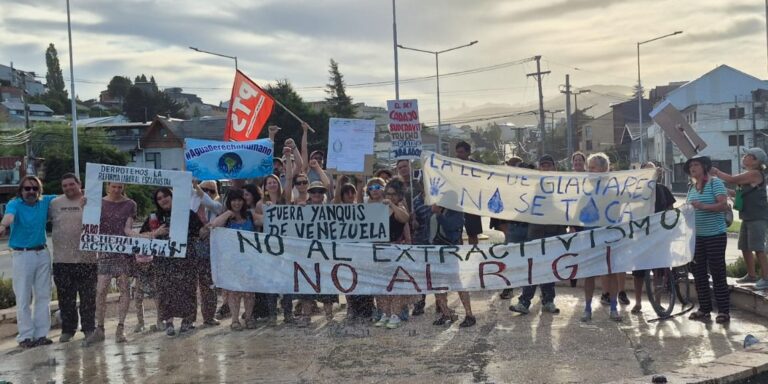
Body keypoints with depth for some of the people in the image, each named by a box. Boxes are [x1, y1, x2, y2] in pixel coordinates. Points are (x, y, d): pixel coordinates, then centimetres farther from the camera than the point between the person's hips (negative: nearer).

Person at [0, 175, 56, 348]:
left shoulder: (45, 202, 6)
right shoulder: (15, 204, -9)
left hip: (42, 253, 5)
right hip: (22, 255, -5)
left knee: (43, 296, 8)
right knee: (23, 298, -4)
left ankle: (41, 334, 16)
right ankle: (25, 336, 3)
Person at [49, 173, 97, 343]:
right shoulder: (54, 204, 9)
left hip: (86, 258, -3)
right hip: (62, 259, 3)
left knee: (88, 296, 4)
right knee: (65, 297, 8)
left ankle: (89, 328, 15)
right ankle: (68, 329, 19)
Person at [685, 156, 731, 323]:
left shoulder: (715, 182, -7)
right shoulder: (691, 187, 12)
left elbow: (724, 205, -17)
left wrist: (703, 206, -28)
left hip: (715, 235, -7)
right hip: (696, 236, 7)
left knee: (717, 273, -4)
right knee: (699, 273, 8)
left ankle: (724, 311, 3)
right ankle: (704, 309, 16)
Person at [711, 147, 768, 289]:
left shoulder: (755, 173, -14)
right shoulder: (748, 175, 17)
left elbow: (732, 180, -19)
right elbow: (741, 193, 19)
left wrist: (716, 172, -6)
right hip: (748, 218, 10)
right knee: (745, 248, 13)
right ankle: (751, 275, 23)